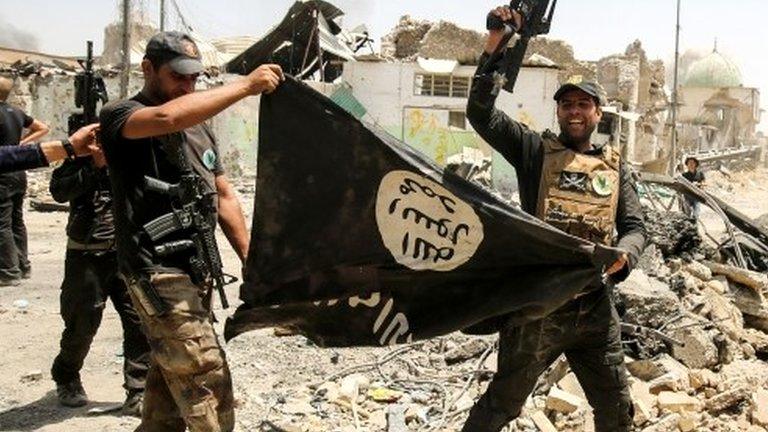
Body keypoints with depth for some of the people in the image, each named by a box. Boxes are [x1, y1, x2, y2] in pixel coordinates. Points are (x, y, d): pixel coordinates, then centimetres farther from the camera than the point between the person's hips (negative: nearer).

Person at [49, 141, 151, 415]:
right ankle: (65, 380, 36)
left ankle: (137, 395, 3)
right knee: (82, 325, 9)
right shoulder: (83, 154, -1)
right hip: (87, 255, -2)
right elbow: (59, 190, -12)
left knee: (140, 320, -6)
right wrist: (94, 165, -21)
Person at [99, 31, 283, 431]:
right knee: (210, 397, -13)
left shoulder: (200, 127, 17)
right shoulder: (119, 116, -7)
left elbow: (223, 196, 20)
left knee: (170, 384, 16)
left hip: (197, 271, 8)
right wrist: (245, 85, -29)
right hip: (158, 273, -8)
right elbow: (167, 117, -30)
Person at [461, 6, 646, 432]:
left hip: (595, 308, 4)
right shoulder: (535, 150, 1)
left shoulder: (614, 167, 11)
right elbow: (480, 112, -10)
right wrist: (494, 45, -19)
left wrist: (622, 255, -15)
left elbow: (634, 226, 9)